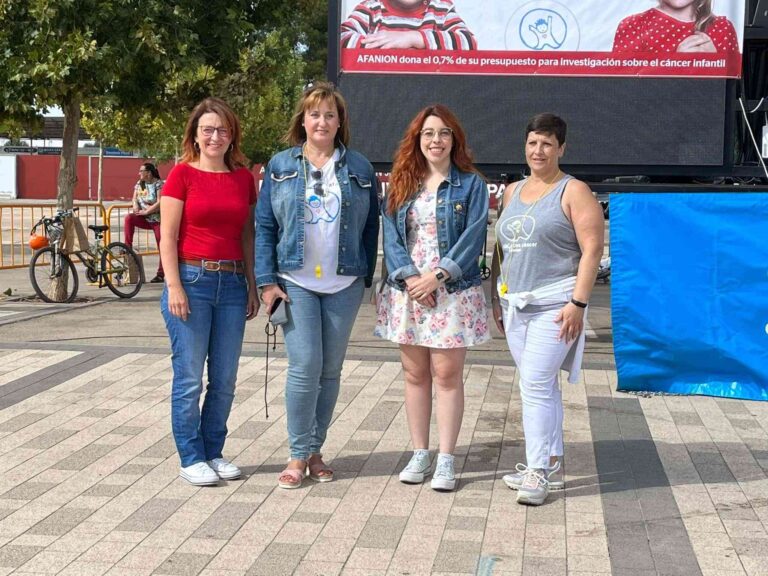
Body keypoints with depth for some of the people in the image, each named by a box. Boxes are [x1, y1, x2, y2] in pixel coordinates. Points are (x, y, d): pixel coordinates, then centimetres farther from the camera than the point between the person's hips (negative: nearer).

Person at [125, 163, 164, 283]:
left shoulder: (158, 184, -11)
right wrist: (136, 208, -13)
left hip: (158, 220, -6)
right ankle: (128, 247, -18)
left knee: (162, 247, -6)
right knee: (129, 218, -21)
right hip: (145, 219, 6)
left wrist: (146, 211, -21)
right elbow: (134, 199, 9)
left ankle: (161, 274, 1)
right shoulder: (139, 184, 10)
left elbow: (160, 203, -19)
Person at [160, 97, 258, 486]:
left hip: (232, 283, 4)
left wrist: (252, 286, 10)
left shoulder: (243, 177, 11)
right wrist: (174, 286, -12)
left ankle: (213, 452, 22)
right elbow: (168, 236, -5)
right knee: (189, 378, 0)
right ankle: (191, 458, 11)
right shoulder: (182, 174, -2)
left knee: (225, 379, 8)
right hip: (192, 280, -4)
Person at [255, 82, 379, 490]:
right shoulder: (280, 166, 5)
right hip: (295, 283, -1)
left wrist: (365, 276, 3)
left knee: (331, 369, 7)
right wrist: (267, 281, -5)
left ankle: (315, 450, 20)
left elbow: (371, 225, 9)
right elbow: (264, 226, 3)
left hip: (344, 285, 2)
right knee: (304, 365, -10)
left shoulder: (359, 168, 7)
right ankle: (299, 454, 3)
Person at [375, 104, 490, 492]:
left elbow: (473, 238, -7)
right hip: (408, 293, 3)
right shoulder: (401, 184, 10)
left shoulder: (470, 184, 1)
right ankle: (420, 453, 19)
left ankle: (446, 459, 6)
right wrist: (410, 277, -12)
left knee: (447, 374, -1)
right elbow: (391, 236, 3)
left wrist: (436, 277, -15)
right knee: (415, 374, 9)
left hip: (453, 292, -3)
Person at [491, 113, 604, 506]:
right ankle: (552, 464, 21)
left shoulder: (574, 192, -5)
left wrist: (578, 303, -18)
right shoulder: (512, 192, 16)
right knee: (542, 385, 12)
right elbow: (501, 248, 21)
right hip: (515, 303, 7)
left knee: (534, 384, -12)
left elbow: (592, 249, -11)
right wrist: (495, 297, 17)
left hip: (554, 305, -7)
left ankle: (537, 470, -6)